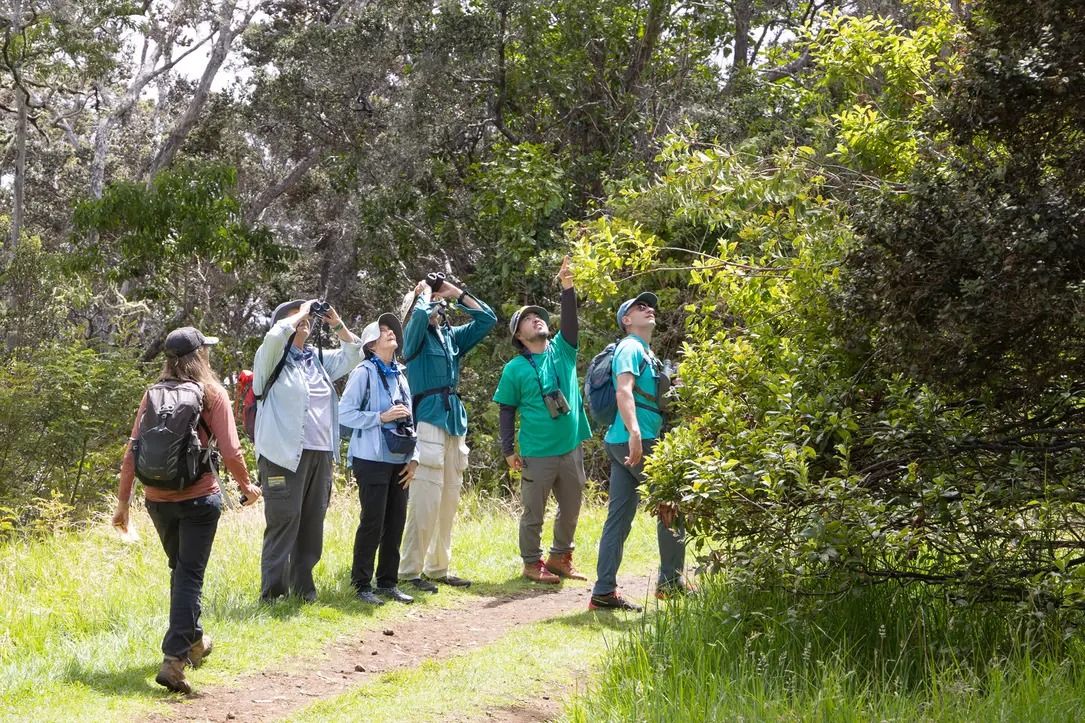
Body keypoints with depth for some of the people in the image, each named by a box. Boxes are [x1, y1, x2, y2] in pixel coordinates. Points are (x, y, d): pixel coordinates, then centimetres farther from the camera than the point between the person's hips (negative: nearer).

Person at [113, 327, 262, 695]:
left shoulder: (154, 394, 2)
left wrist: (123, 500, 7)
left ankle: (193, 641, 39)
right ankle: (173, 659, -11)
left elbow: (133, 450, 0)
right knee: (189, 575, 0)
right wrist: (246, 486, 8)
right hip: (198, 498, -4)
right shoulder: (213, 394, -6)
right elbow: (231, 452, -9)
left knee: (180, 568, 23)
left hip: (158, 499, 4)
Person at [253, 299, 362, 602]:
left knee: (312, 523, 8)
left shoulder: (318, 359, 19)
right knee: (283, 522, -9)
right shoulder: (272, 358, 0)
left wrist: (337, 323, 12)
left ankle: (302, 587, 15)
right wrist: (301, 313, -7)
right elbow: (275, 334, -20)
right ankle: (272, 593, -7)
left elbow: (353, 355, 23)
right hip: (285, 453, -7)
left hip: (320, 454, 7)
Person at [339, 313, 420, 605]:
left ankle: (388, 582, 18)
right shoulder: (364, 372, -7)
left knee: (396, 522, 8)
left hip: (399, 461, 7)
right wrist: (382, 417, -16)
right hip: (373, 460, -7)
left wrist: (413, 458, 9)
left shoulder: (400, 376, 14)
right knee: (373, 523, -5)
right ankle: (362, 584, 4)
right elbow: (345, 414, -11)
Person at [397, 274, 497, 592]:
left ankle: (437, 568, 15)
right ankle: (409, 571, -8)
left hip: (456, 420, 7)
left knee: (449, 501, 8)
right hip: (429, 420, -7)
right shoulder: (416, 336, -1)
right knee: (426, 501, -11)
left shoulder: (452, 336, 17)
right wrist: (425, 292, -3)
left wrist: (456, 292, 11)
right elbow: (420, 316, -23)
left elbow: (488, 319, 17)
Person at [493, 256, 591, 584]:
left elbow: (570, 321, -12)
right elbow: (507, 411, 1)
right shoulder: (515, 369, -2)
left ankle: (560, 558, 28)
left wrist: (568, 288, -26)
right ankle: (532, 563, 17)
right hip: (537, 455, -3)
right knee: (534, 512, 4)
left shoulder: (562, 351, 5)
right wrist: (508, 450, -4)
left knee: (571, 508, 13)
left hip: (571, 448, 4)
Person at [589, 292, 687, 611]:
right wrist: (634, 433, -32)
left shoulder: (645, 352, 23)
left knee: (619, 517, 5)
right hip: (634, 441, -9)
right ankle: (670, 581, 9)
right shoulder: (630, 347, -7)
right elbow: (624, 392, -21)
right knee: (670, 505, 0)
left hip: (625, 444, 9)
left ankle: (604, 592, 3)